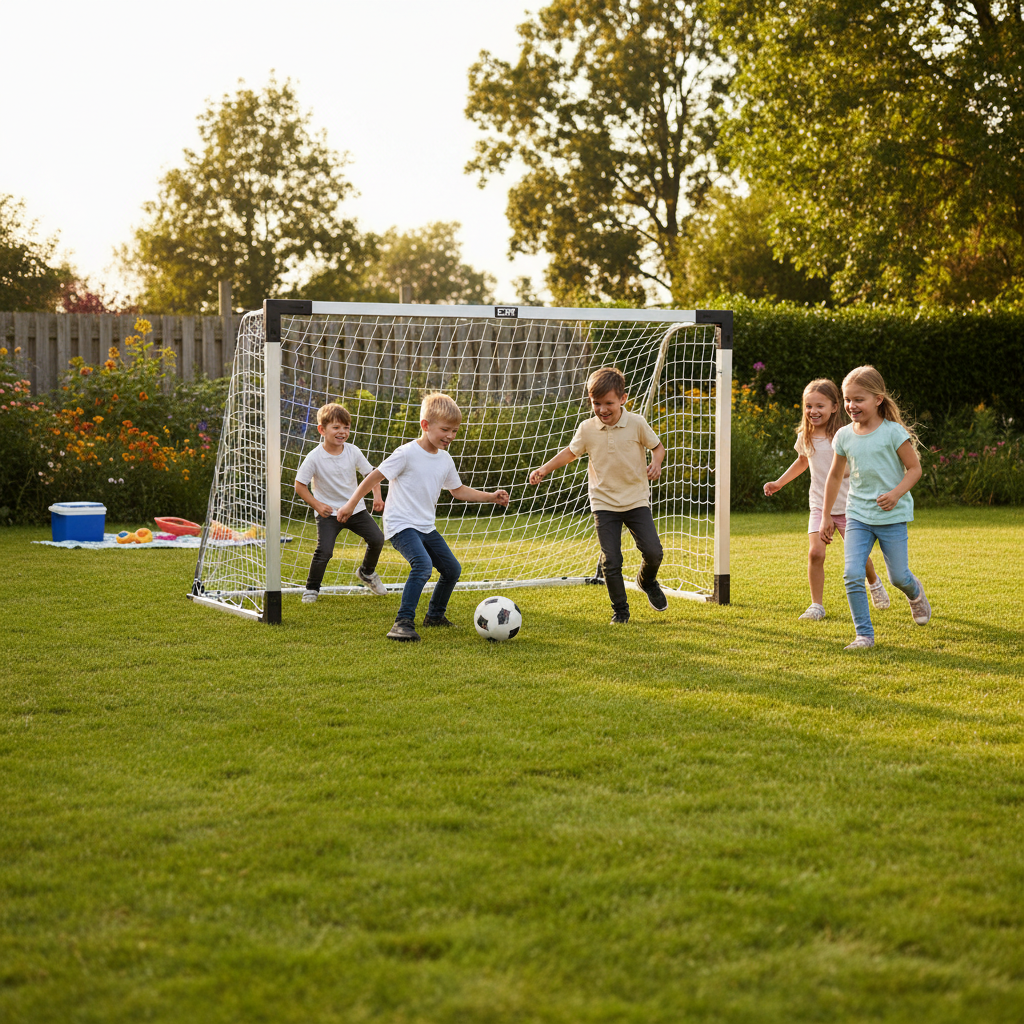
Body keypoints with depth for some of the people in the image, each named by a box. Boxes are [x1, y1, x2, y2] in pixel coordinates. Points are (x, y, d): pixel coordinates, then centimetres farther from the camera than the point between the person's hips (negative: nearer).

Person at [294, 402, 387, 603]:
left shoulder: (353, 452, -5)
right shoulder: (314, 457, -15)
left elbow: (370, 473, 7)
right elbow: (300, 485, -8)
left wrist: (377, 496, -8)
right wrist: (317, 505, -16)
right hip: (328, 512, -4)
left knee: (377, 539, -4)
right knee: (324, 551, -16)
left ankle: (367, 572, 26)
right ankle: (311, 588, 8)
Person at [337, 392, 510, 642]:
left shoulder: (445, 460, 7)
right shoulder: (406, 453, -15)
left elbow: (458, 490, 22)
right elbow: (375, 477, -10)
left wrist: (491, 497, 14)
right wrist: (351, 504, -8)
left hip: (426, 527, 8)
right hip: (401, 525, -8)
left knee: (452, 569, 13)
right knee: (423, 564, -30)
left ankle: (435, 615, 36)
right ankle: (403, 622, -28)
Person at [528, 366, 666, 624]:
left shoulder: (637, 424, -6)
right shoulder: (587, 429, -1)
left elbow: (657, 446, 6)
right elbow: (571, 452, 15)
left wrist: (656, 463, -15)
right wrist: (543, 469, 6)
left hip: (636, 499, -1)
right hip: (604, 503, 1)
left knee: (653, 551, -10)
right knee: (610, 560, -6)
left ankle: (647, 580, 25)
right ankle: (620, 610, 12)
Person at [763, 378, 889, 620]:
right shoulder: (805, 437, 2)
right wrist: (779, 483, 17)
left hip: (847, 506, -3)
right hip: (819, 506, 3)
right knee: (815, 552, -16)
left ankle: (874, 583, 43)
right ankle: (817, 605, -4)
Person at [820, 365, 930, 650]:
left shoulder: (893, 432, -10)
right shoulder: (844, 436, 2)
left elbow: (914, 468, -6)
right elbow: (835, 477, 14)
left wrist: (896, 493, -23)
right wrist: (826, 516, 16)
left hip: (892, 515, -3)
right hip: (858, 514, 3)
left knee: (898, 576, 5)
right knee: (852, 574, -12)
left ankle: (915, 592, 42)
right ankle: (864, 634, -2)